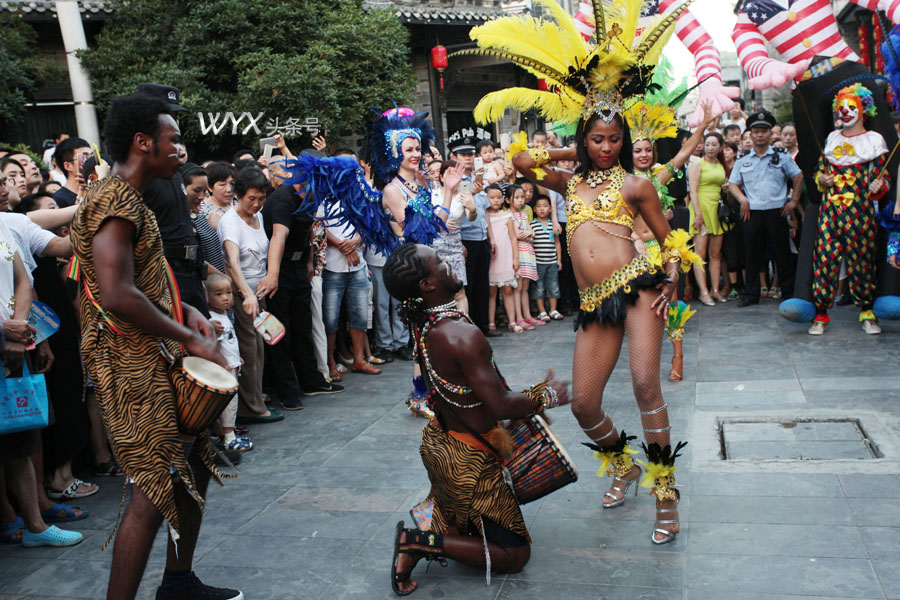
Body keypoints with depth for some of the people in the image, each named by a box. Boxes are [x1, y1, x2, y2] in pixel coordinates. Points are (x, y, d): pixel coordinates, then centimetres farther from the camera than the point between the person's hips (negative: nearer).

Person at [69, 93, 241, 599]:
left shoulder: (131, 201, 17)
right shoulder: (115, 202, -16)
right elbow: (117, 296, -26)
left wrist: (185, 311, 9)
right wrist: (188, 338, -18)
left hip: (157, 358, 11)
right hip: (132, 365, -10)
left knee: (196, 461, 16)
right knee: (155, 487, -8)